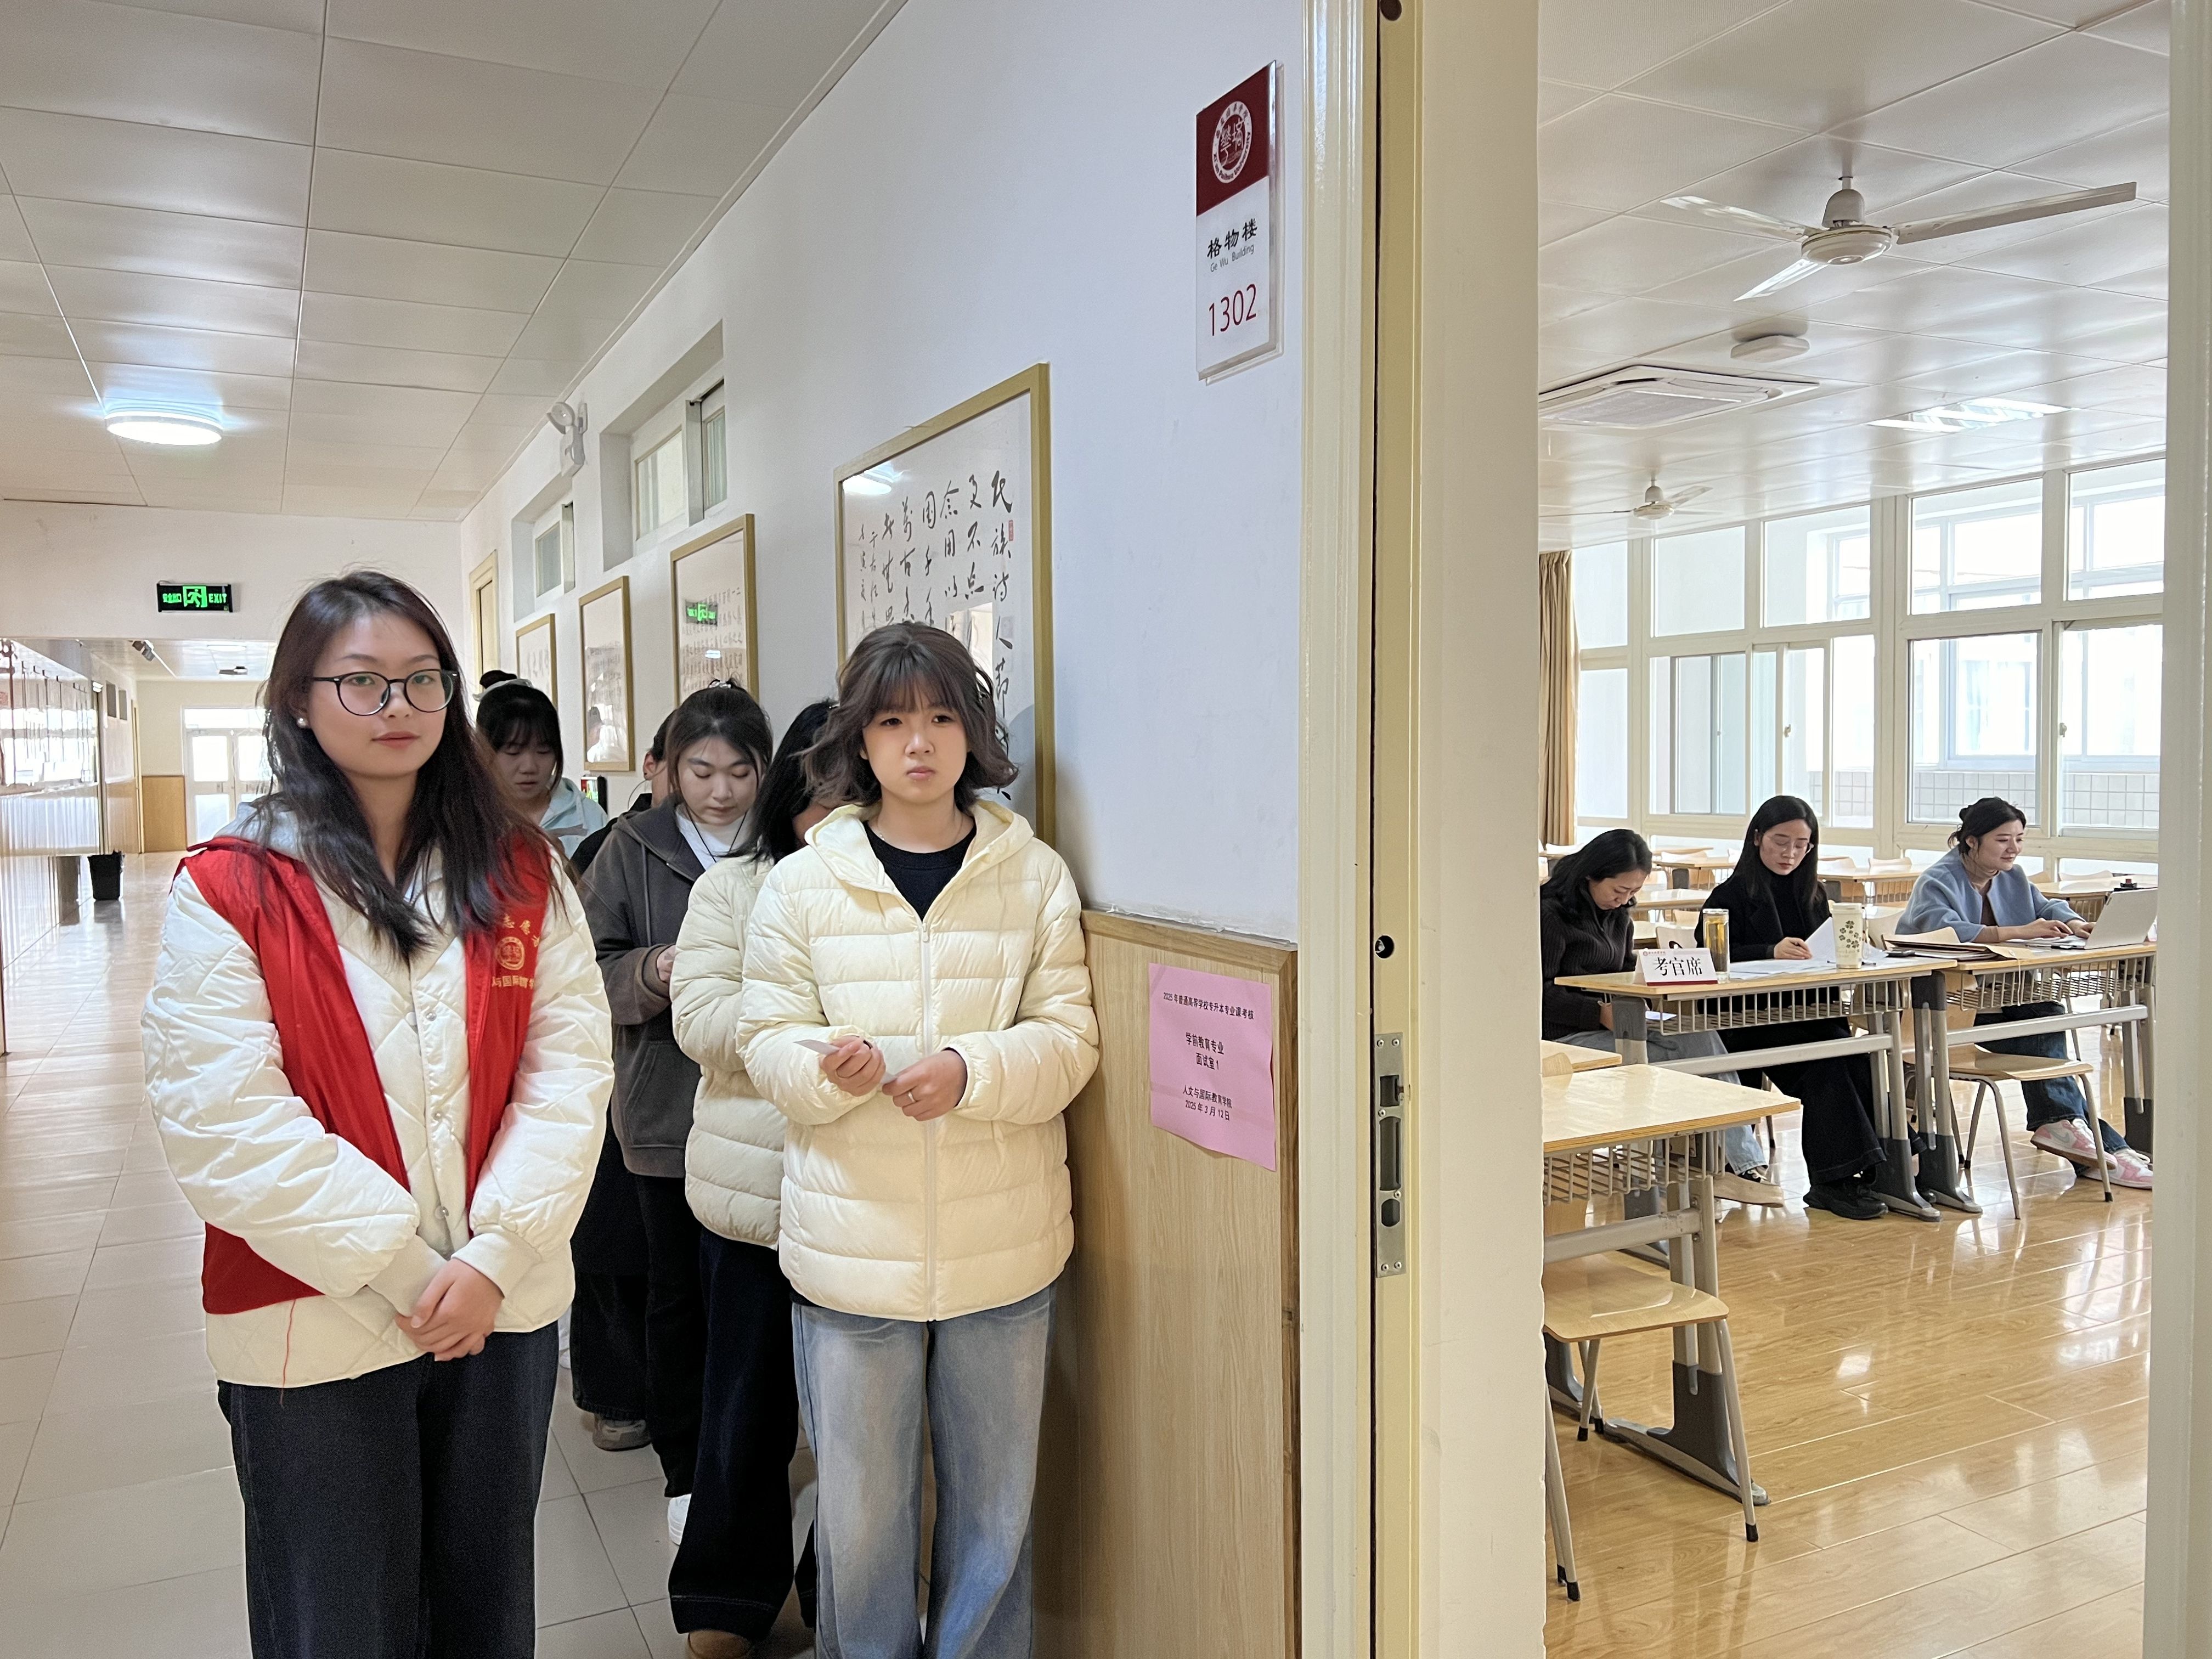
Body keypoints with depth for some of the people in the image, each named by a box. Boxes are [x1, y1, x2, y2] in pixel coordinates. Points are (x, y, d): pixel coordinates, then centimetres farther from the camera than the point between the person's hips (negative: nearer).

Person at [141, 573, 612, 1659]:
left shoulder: (520, 873, 1)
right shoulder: (229, 893, -8)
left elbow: (569, 1063, -4)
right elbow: (222, 1122, -14)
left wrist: (493, 1256, -14)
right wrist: (406, 1269, -16)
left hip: (504, 1311, 3)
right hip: (316, 1326, -2)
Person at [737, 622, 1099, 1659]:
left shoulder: (1035, 876, 0)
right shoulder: (802, 885, 0)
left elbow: (1070, 1038, -3)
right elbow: (765, 1045, 0)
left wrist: (971, 1070, -21)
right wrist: (829, 1066, -22)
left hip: (1004, 1250, 1)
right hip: (852, 1250, 0)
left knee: (995, 1507, 16)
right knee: (860, 1513, 13)